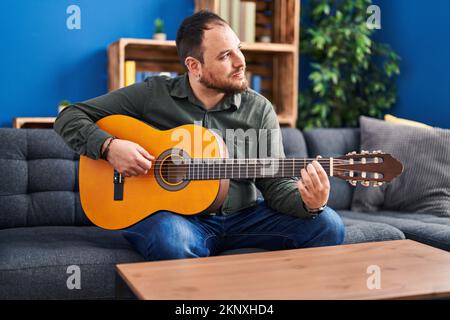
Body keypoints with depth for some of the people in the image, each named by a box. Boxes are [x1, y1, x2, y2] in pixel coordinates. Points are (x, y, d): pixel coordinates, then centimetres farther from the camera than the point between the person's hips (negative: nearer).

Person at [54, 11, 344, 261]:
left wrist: (310, 204, -22)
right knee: (170, 239, -39)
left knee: (327, 224, -16)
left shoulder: (259, 109, 3)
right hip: (169, 215, -2)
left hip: (242, 217, 3)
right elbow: (70, 118, 2)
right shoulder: (152, 94, -2)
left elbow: (276, 184, 0)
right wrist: (109, 146, -18)